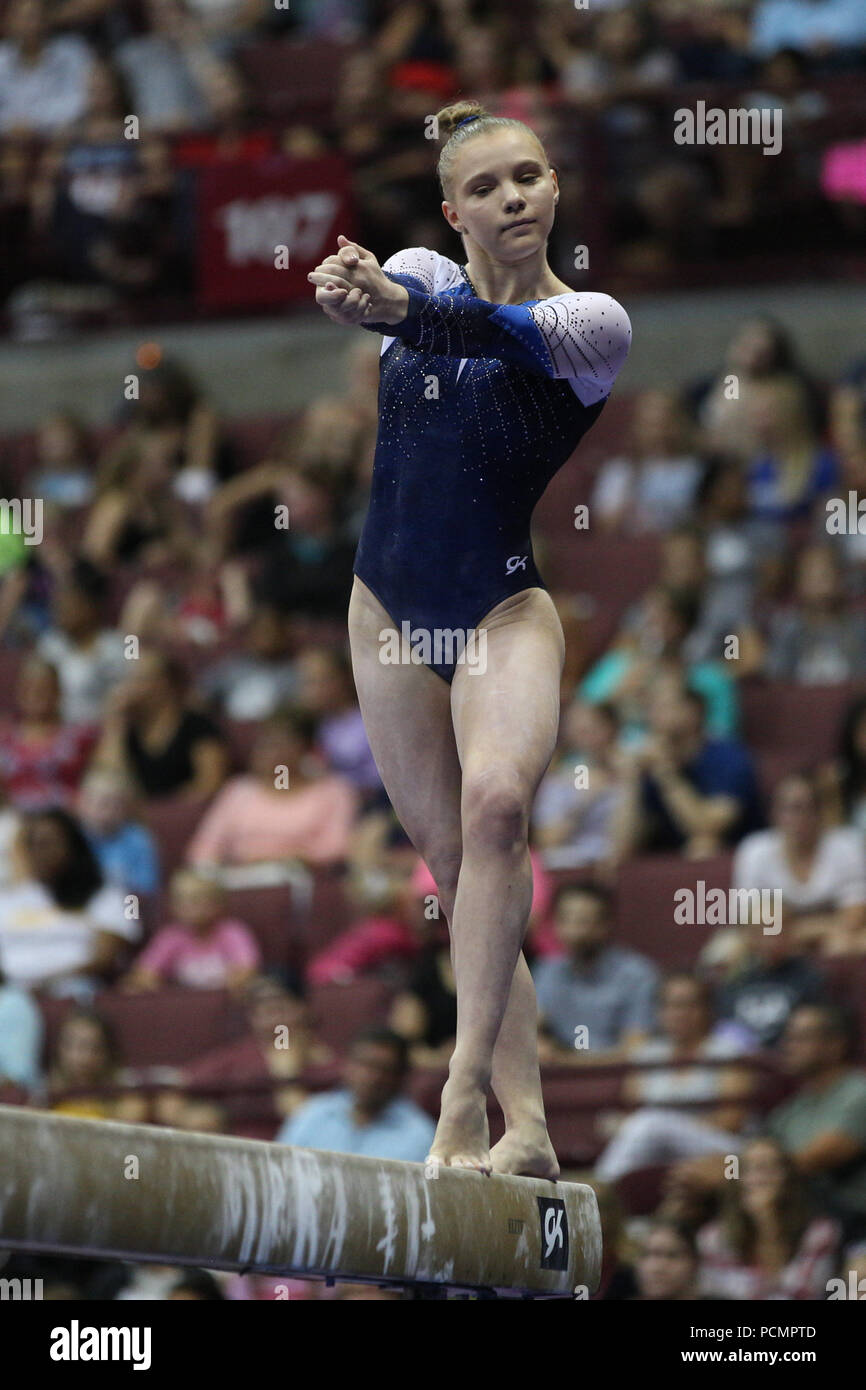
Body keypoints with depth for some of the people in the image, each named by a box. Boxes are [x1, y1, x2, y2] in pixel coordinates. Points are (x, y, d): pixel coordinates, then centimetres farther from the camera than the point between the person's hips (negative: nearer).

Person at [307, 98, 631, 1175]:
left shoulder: (593, 324, -5)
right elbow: (366, 291, -20)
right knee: (457, 866, 3)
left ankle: (466, 1095, -32)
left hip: (503, 610, -4)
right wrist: (348, 290, -46)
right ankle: (525, 1124, 6)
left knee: (496, 804, -29)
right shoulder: (424, 274, 5)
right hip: (391, 610, 4)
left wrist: (399, 306, -49)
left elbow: (497, 330, -28)